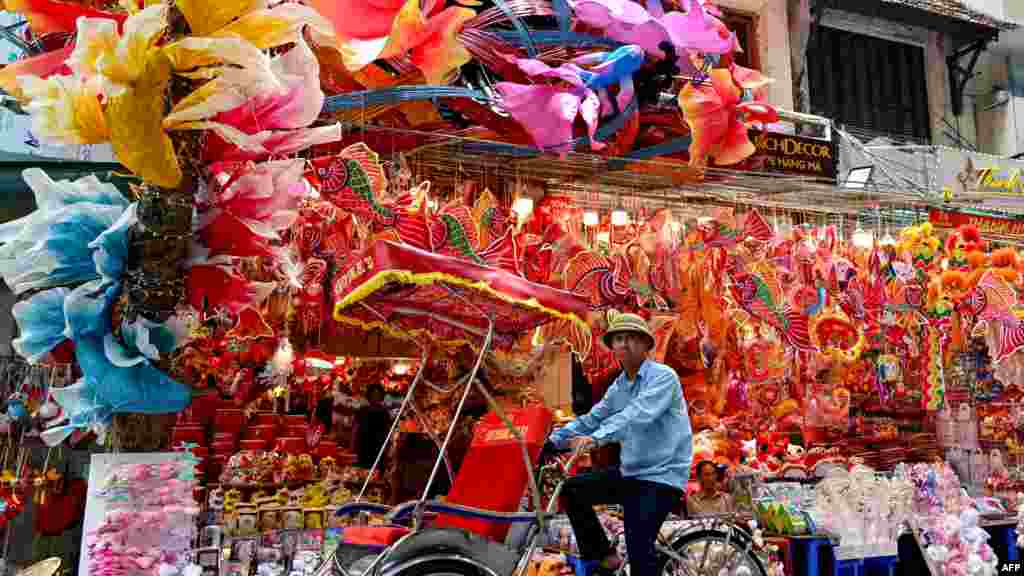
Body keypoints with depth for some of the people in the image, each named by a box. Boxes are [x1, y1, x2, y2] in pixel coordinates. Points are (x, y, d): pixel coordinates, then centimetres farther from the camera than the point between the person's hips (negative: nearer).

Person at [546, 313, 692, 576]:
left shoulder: (663, 376, -13)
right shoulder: (619, 386, 11)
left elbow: (638, 414, -29)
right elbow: (591, 418, 13)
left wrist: (596, 438, -41)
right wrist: (551, 441, 4)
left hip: (661, 476, -8)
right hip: (630, 473, 8)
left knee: (638, 549, -18)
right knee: (572, 490, 8)